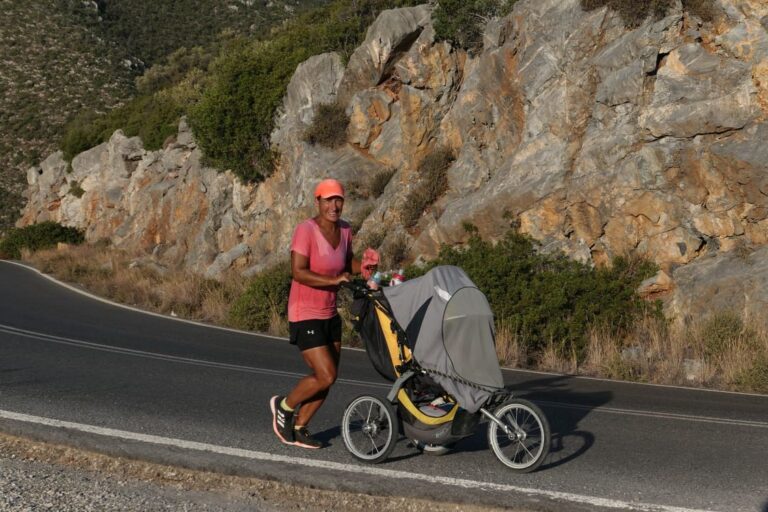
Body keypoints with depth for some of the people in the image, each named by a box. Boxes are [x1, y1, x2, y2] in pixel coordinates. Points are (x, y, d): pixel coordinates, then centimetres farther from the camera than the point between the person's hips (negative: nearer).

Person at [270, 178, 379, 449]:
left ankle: (298, 428, 27)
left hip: (330, 315, 8)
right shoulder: (306, 230, -18)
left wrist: (363, 265, -3)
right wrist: (334, 279, -31)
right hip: (305, 316, -8)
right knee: (326, 377, -11)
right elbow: (298, 272, -24)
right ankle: (284, 405, 15)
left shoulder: (345, 230, 3)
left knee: (326, 378, 10)